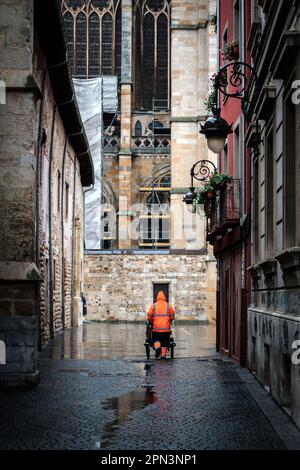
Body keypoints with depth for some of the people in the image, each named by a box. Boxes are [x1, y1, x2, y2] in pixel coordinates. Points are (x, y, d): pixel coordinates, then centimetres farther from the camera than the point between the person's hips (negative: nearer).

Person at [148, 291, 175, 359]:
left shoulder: (153, 306, 2)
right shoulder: (168, 306, 3)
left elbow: (149, 316, -1)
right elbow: (172, 316, -1)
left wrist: (152, 322, 17)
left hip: (156, 327, 0)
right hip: (166, 328, 0)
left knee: (156, 339, 16)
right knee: (165, 342, 10)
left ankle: (157, 347, -11)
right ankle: (163, 355, 6)